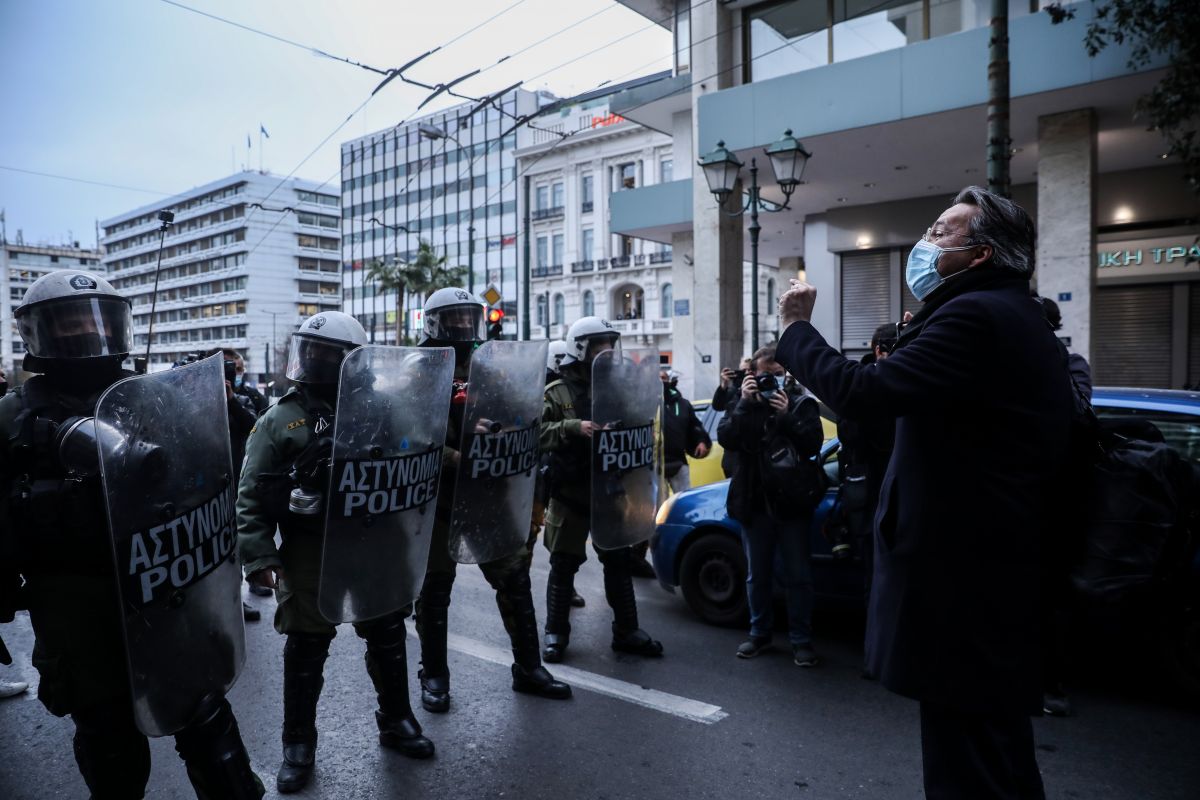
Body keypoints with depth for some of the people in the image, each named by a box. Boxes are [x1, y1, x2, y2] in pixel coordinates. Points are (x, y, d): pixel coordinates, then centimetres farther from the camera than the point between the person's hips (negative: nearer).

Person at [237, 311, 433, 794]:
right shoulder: (280, 419, -4)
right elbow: (253, 496, -6)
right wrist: (259, 556, -14)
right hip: (309, 551, -2)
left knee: (388, 637, 14)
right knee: (305, 649, 7)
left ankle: (395, 722, 35)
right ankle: (298, 745, 26)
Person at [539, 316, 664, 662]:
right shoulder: (557, 391, -2)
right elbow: (540, 433, -12)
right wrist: (574, 428, -24)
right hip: (570, 491, -4)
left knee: (618, 561, 11)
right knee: (564, 564, 6)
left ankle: (626, 631, 22)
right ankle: (556, 632, 19)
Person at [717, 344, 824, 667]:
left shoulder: (802, 401, 0)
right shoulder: (745, 402, 7)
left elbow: (813, 445, -10)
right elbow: (726, 439, -8)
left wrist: (786, 415, -19)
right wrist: (745, 403, -15)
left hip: (792, 503, -3)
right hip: (755, 503, 3)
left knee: (798, 576, 4)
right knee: (757, 575, 13)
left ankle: (801, 640, 16)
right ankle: (760, 634, 27)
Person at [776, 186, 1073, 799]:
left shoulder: (975, 316, -19)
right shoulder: (1011, 315, 15)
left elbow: (862, 391, -27)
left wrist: (795, 327, -12)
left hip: (961, 581, -11)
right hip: (997, 566, 11)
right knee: (996, 740, 24)